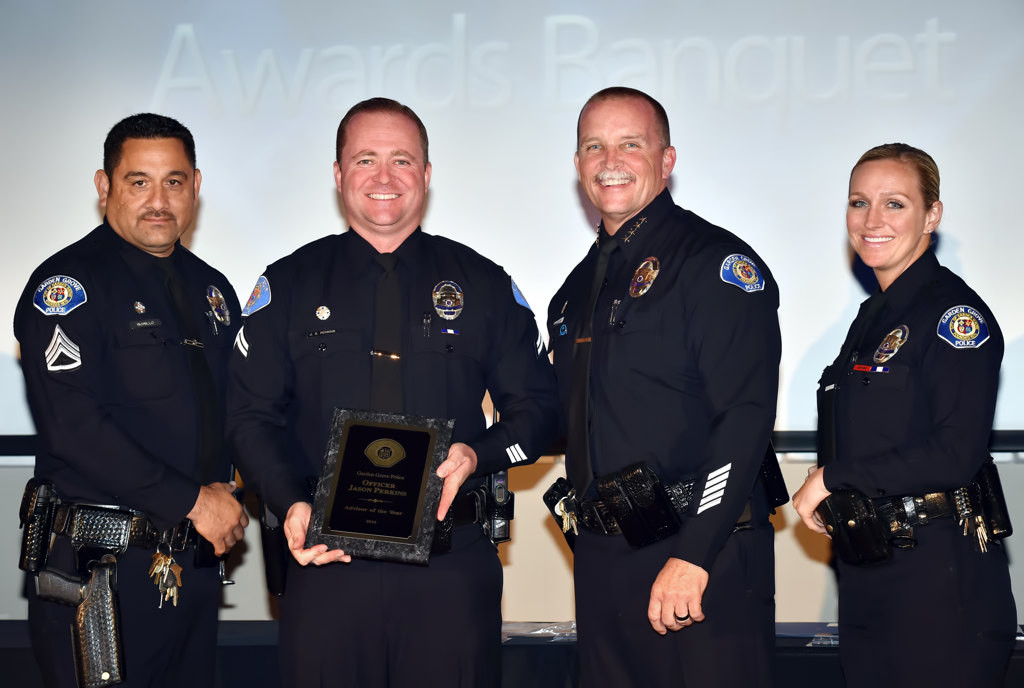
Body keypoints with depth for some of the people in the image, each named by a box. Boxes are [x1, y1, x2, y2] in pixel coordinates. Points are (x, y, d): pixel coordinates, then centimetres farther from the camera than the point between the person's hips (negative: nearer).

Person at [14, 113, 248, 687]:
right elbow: (73, 427, -20)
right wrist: (193, 501, -17)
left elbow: (236, 409, 19)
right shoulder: (68, 283, -9)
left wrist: (228, 493, -1)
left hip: (195, 563, 7)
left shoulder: (213, 289, 13)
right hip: (99, 565, -6)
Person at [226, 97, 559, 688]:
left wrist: (478, 456, -10)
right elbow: (253, 414, 5)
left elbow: (537, 407, 9)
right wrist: (292, 503, -11)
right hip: (325, 561, 0)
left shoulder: (484, 285, 8)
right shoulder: (290, 286, 8)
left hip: (454, 567, 0)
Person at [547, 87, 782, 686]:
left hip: (706, 558, -7)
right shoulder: (578, 288, 16)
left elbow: (746, 418, -18)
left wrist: (691, 555, -23)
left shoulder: (717, 263, -9)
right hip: (602, 560, 7)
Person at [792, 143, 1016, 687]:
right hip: (867, 574, 8)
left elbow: (957, 453, -20)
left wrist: (834, 478, -15)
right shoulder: (873, 317, 15)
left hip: (942, 580, -8)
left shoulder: (956, 312, -10)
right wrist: (825, 499, 4)